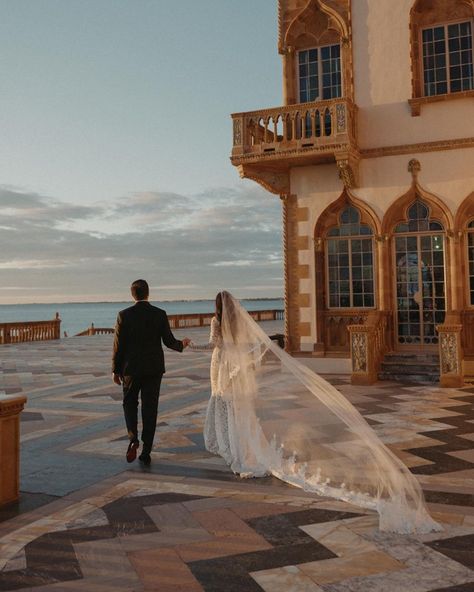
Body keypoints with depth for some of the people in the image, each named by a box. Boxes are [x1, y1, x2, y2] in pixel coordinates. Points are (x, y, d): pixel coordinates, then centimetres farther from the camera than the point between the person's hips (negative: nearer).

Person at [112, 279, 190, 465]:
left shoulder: (124, 315, -7)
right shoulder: (160, 314, -5)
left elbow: (118, 345, -5)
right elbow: (169, 341, -4)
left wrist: (115, 370, 5)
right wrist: (181, 345, 19)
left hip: (131, 368, -1)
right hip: (154, 369, 1)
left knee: (129, 403, 18)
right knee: (150, 409, 7)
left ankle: (133, 438, -4)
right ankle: (146, 452, 9)